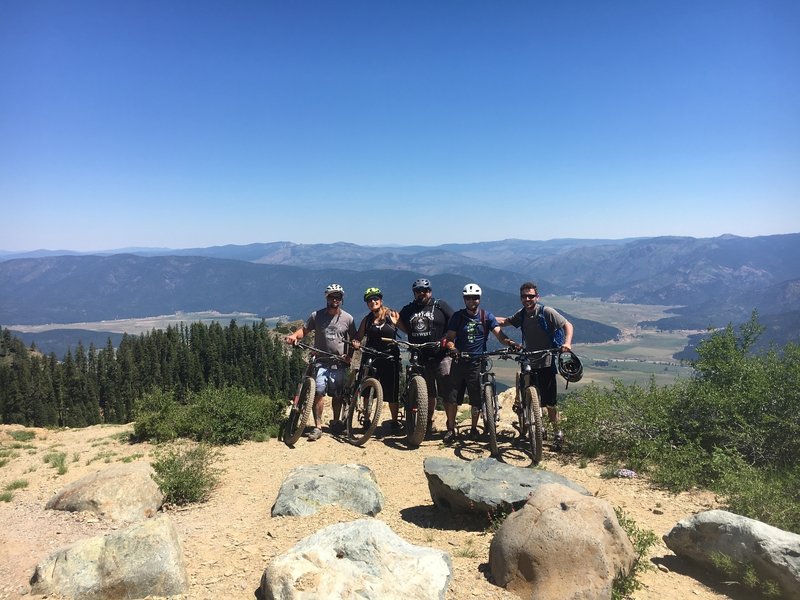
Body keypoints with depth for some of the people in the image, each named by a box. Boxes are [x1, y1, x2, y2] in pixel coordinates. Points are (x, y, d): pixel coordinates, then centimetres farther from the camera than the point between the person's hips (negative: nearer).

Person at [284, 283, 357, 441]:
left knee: (337, 395, 10)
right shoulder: (317, 316, 2)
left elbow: (353, 339, 8)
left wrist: (349, 355, -6)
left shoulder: (348, 318, 2)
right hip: (320, 361, -1)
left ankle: (336, 422, 29)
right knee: (318, 392, -12)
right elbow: (304, 330, 4)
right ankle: (317, 427, -6)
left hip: (339, 363, 1)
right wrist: (294, 336, -17)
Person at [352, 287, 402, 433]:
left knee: (392, 392, 2)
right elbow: (358, 337, 8)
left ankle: (395, 422, 17)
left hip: (390, 357, -2)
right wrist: (356, 343, -13)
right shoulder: (367, 320, 8)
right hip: (371, 358, 2)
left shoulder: (393, 315, 0)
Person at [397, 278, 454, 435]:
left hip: (441, 356, -4)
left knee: (447, 392, -7)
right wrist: (395, 321, 2)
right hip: (420, 358, 4)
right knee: (428, 393, 13)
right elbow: (406, 330, 18)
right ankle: (429, 423, 25)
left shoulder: (440, 306, 1)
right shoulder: (408, 309, 13)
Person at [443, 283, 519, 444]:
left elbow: (499, 334, -7)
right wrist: (452, 348, -22)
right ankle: (451, 429, 13)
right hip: (459, 361, 1)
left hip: (477, 363, 0)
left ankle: (474, 428, 22)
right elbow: (450, 338, 1)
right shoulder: (457, 316, 4)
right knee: (452, 398, -2)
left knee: (476, 400, 3)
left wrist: (510, 342, -28)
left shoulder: (486, 316, 3)